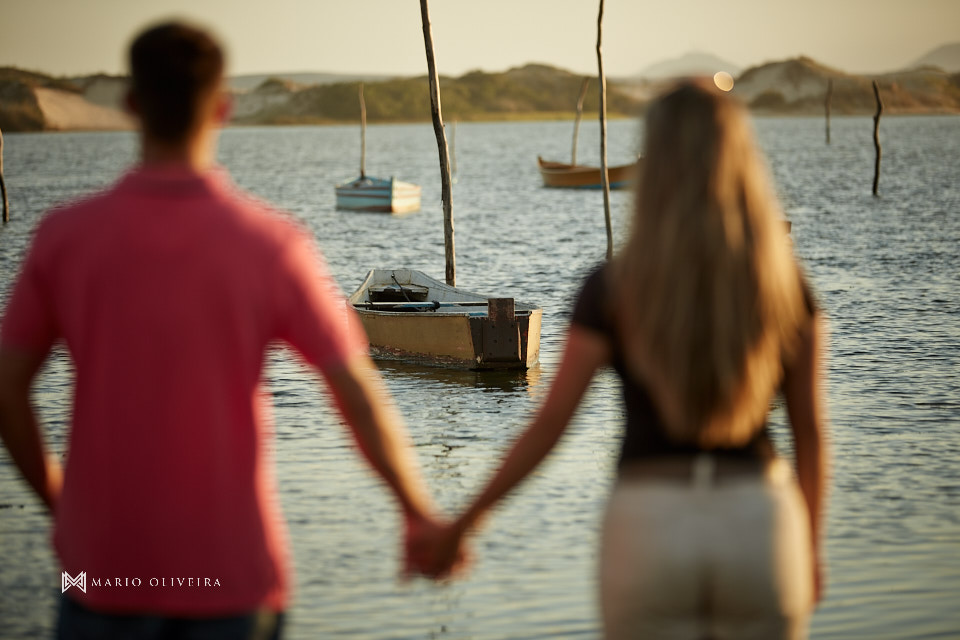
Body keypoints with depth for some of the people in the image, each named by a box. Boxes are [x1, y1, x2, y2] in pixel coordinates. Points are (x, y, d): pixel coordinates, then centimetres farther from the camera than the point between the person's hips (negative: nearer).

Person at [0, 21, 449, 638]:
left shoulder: (65, 235, -7)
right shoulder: (274, 244, -11)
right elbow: (361, 397, -11)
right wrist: (421, 514, 3)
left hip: (105, 558, 1)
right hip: (232, 565, -1)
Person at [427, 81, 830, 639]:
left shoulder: (613, 289, -3)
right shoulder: (786, 286, 0)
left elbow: (549, 424, -3)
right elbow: (811, 430, 4)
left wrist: (463, 524, 7)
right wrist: (810, 549, 17)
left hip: (648, 521, -1)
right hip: (759, 522, 1)